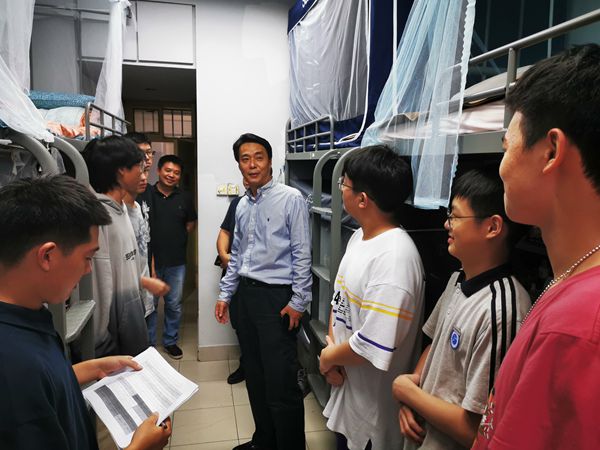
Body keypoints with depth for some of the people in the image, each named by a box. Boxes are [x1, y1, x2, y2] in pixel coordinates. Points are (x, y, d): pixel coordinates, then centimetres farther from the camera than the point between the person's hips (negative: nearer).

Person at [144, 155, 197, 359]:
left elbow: (191, 224, 17)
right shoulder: (145, 195, -6)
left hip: (176, 261, 3)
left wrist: (176, 238, 4)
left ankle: (170, 341, 29)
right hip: (151, 260, -2)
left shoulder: (184, 198, 4)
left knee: (174, 304, 12)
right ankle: (148, 344, 25)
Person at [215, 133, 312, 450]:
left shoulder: (291, 199, -10)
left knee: (281, 383, -4)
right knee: (254, 375, 18)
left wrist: (298, 302, -13)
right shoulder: (242, 205, 11)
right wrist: (225, 295, 16)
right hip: (246, 293, 7)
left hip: (277, 296, -7)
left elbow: (302, 254, -12)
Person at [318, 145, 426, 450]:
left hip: (373, 405, -8)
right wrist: (331, 342, -6)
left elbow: (376, 347, -31)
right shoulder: (358, 236, 2)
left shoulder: (395, 256, -29)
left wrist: (329, 357, -13)